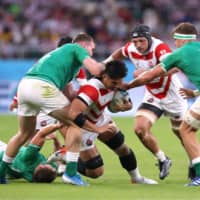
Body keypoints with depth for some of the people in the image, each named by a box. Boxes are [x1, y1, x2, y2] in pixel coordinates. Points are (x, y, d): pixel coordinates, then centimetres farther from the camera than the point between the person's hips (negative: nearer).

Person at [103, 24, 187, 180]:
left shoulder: (159, 47, -30)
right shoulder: (131, 49, -11)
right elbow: (120, 53, 15)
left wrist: (146, 72, -59)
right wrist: (106, 63, 3)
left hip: (172, 95, -4)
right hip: (152, 97, 4)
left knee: (181, 133, 13)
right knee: (140, 128, -15)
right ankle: (163, 160, 6)